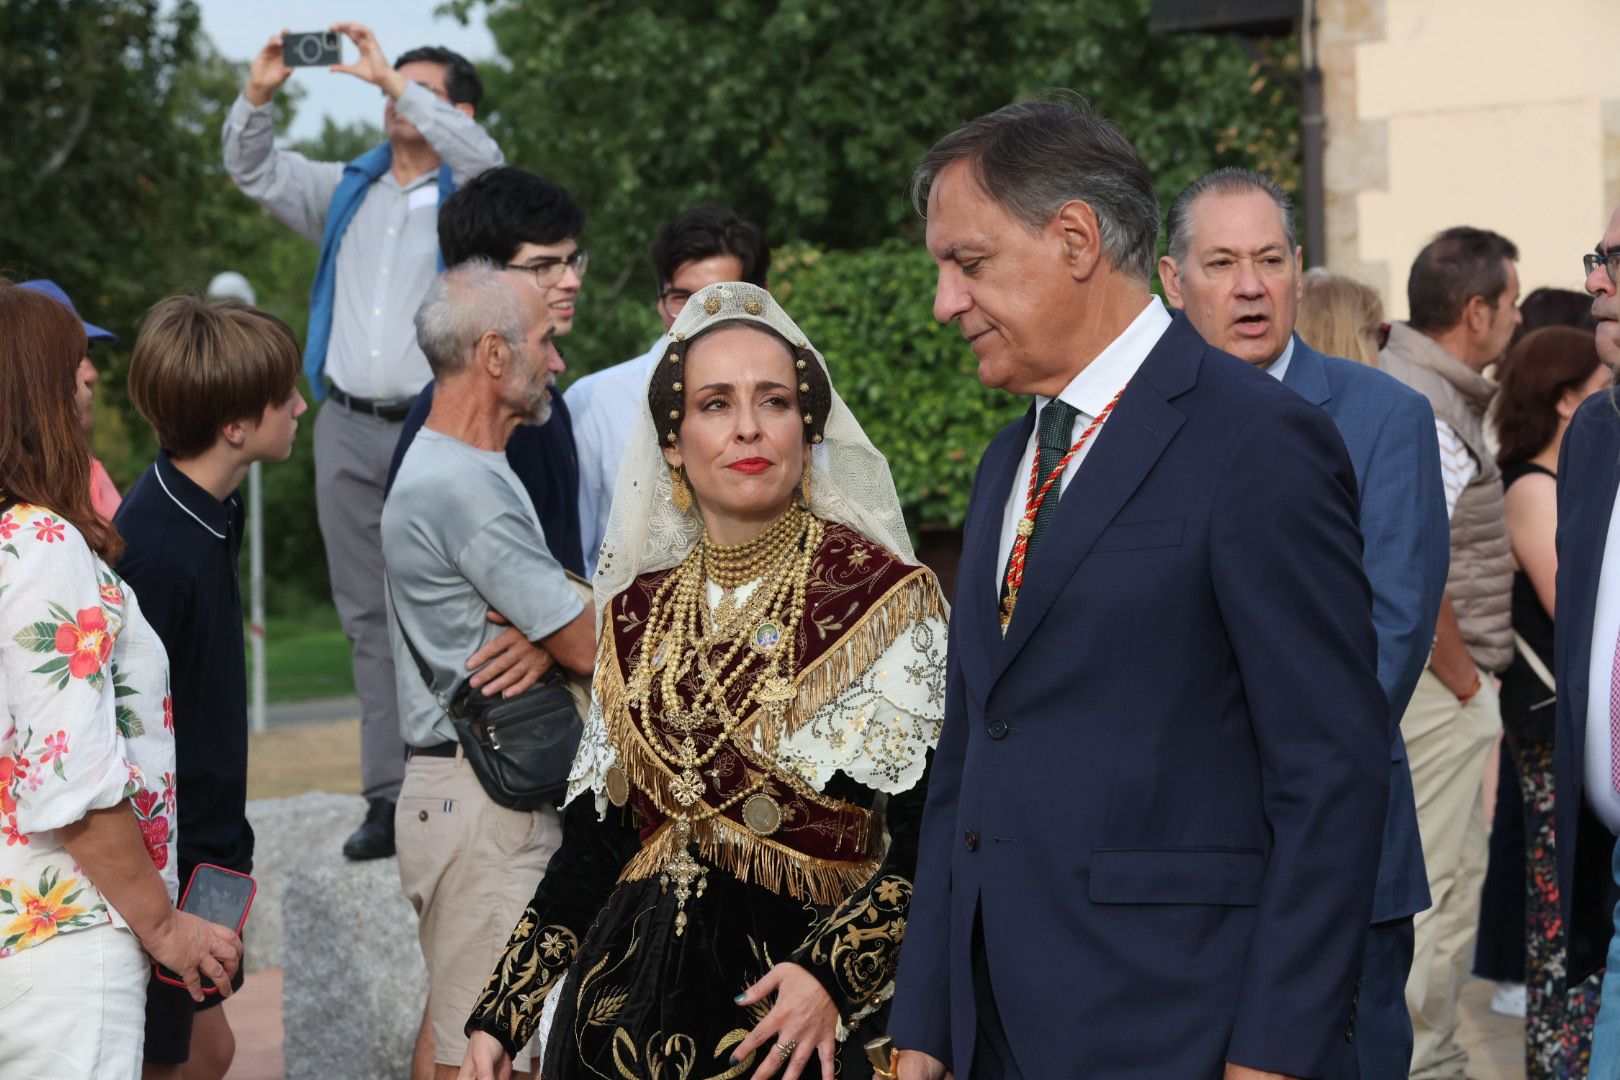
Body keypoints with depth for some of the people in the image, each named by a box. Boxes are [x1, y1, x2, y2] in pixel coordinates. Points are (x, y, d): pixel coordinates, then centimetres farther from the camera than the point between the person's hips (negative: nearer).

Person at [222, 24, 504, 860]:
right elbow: (256, 173, 12)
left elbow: (479, 156, -19)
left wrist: (393, 78, -21)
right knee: (370, 617, 4)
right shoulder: (348, 191, 17)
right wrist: (259, 93, -6)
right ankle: (389, 798, 6)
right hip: (348, 429, 5)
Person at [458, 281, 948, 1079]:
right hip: (626, 1002, 4)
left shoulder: (883, 596, -6)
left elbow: (930, 841, -11)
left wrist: (833, 975, -24)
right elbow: (594, 842, 11)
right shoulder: (637, 613, 7)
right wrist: (500, 1015, 7)